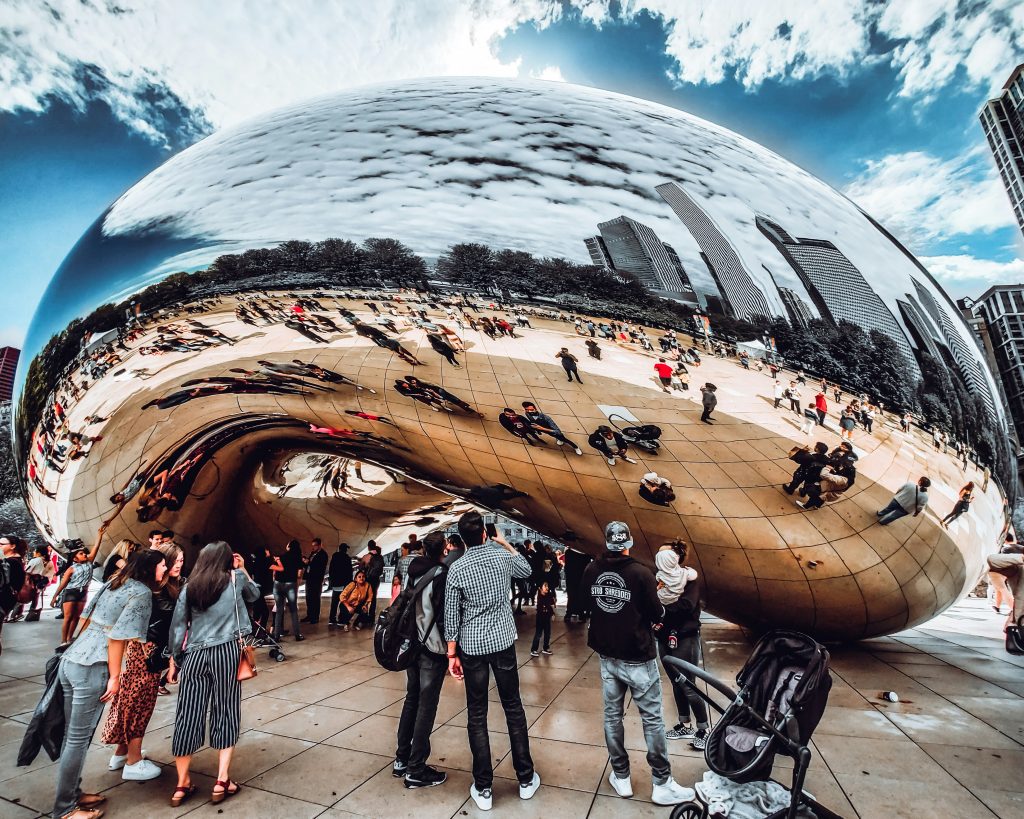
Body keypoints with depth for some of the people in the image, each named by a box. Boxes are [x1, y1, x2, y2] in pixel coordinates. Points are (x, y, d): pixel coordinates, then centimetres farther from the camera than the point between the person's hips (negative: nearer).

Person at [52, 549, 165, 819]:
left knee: (71, 734, 18)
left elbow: (89, 620, 16)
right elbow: (117, 637, -16)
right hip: (91, 669, -9)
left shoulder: (113, 583, 11)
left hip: (70, 660, 9)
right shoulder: (142, 592, -13)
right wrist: (114, 677, -9)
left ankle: (72, 794, 31)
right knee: (78, 739, 5)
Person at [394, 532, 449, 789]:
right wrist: (451, 648, -10)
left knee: (411, 699, 20)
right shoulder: (441, 574, -19)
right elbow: (444, 614, -18)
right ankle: (416, 770, 14)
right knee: (427, 706, 4)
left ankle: (401, 760, 30)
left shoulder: (414, 571, 3)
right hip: (433, 647, -7)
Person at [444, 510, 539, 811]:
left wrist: (452, 654, 3)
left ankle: (483, 788, 19)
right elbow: (527, 570, 16)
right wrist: (504, 542, 17)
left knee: (477, 716, 11)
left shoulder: (456, 569, -9)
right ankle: (526, 779, 26)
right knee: (513, 708, 14)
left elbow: (451, 616, -6)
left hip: (471, 647, -1)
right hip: (503, 642, 1)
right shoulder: (502, 557, -6)